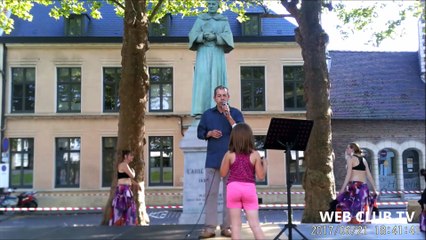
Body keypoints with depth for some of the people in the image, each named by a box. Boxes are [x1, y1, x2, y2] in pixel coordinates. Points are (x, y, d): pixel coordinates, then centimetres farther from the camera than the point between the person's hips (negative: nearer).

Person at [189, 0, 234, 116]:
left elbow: (228, 36, -2)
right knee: (202, 78, -13)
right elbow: (193, 35, 0)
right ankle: (199, 110, -16)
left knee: (216, 79, -7)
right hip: (203, 52, -1)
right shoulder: (200, 19, 11)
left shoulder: (224, 20, 12)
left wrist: (214, 37, -18)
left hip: (217, 53, 1)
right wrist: (203, 36, -19)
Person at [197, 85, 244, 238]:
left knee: (229, 194, 3)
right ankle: (210, 227, 4)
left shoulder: (236, 113, 3)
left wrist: (228, 116, -17)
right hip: (213, 160, 1)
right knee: (211, 193, 0)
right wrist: (210, 133, -8)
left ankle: (227, 227, 10)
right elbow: (200, 133, 11)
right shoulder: (207, 114, 9)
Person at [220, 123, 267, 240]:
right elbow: (260, 176, 0)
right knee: (255, 224, 3)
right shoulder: (255, 155, -1)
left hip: (233, 188, 0)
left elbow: (223, 173, 6)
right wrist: (264, 164, 17)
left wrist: (224, 159, 20)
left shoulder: (229, 154, -2)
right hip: (249, 189, 0)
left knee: (235, 224, 5)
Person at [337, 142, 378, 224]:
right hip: (364, 186, 7)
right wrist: (374, 189, 19)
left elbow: (349, 174, -11)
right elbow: (369, 175, 15)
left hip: (354, 186, -7)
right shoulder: (363, 159, 17)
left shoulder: (350, 158, -1)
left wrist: (343, 188, -12)